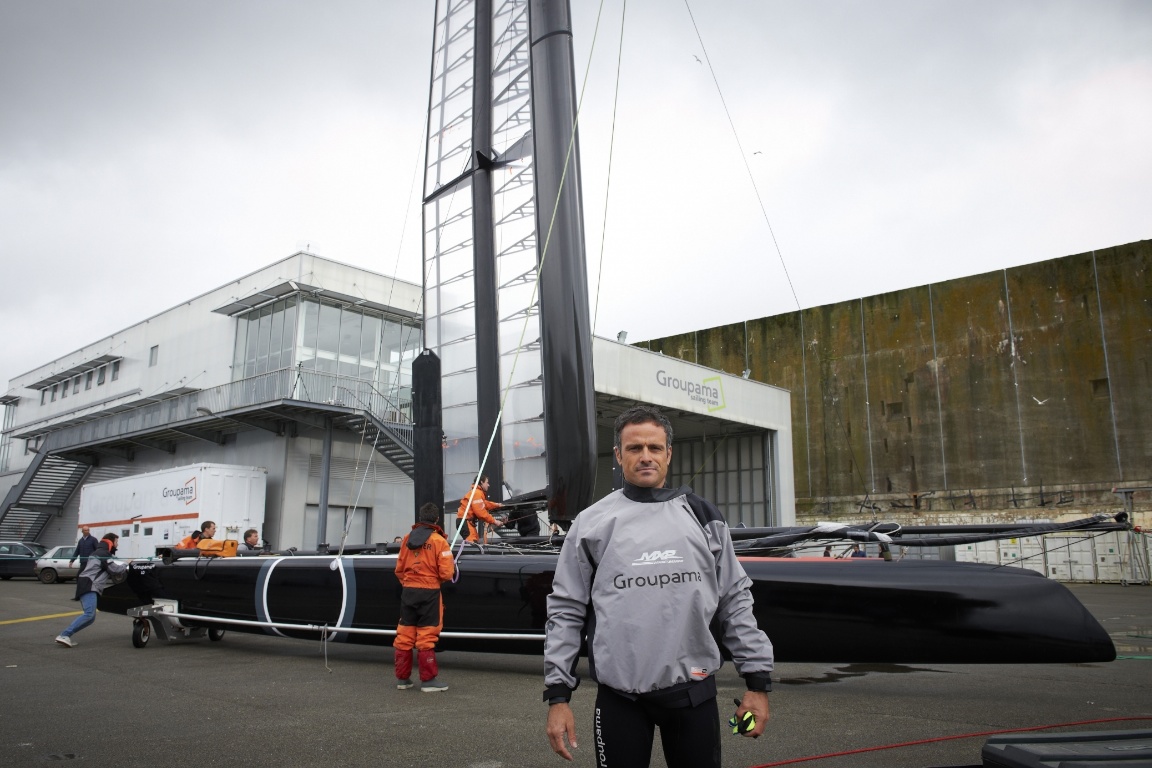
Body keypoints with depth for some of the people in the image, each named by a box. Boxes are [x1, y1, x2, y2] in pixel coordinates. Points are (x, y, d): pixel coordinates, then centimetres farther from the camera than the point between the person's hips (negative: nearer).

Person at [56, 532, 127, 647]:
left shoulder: (99, 553, 29)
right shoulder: (104, 554, -4)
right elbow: (115, 569, -5)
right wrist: (126, 565, 11)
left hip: (87, 586, 11)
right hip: (88, 586, -11)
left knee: (91, 617, 7)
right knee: (89, 614, -24)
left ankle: (66, 635, -1)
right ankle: (64, 635, -31)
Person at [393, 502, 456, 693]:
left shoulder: (407, 539, 6)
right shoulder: (438, 540, -9)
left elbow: (399, 569, 11)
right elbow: (446, 573, -12)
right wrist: (452, 565, 9)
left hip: (408, 591, 5)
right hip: (429, 592, -5)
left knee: (405, 635, 11)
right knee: (426, 636, 0)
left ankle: (402, 678, 19)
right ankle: (428, 680, 3)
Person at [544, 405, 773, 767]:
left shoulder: (702, 516, 5)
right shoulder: (591, 523, 0)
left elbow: (735, 601, 7)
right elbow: (566, 611, 2)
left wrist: (758, 680, 4)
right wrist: (558, 694, -3)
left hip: (694, 691, 1)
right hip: (620, 696, -1)